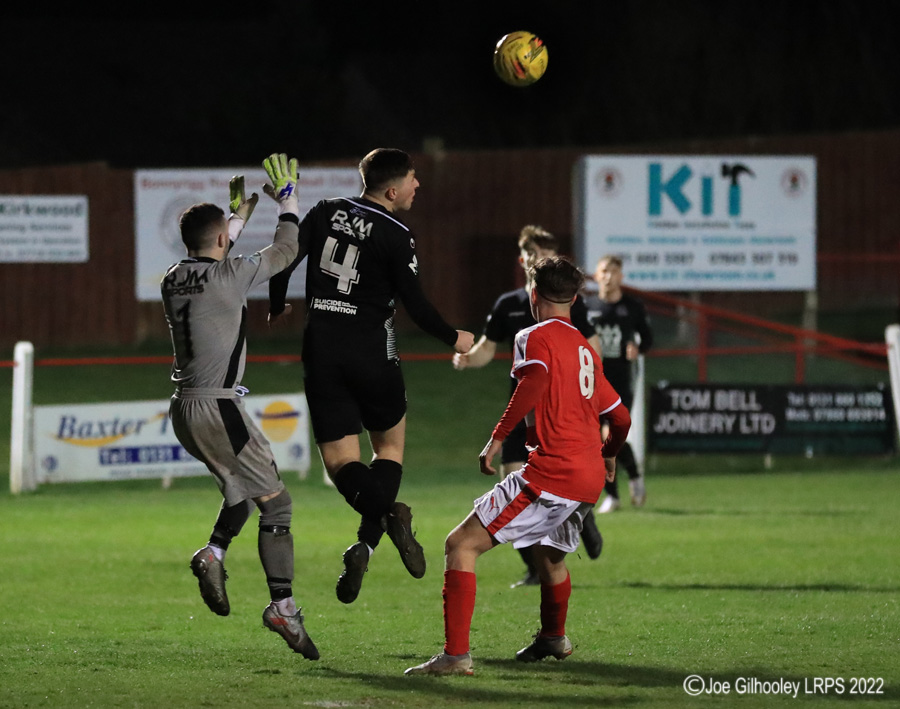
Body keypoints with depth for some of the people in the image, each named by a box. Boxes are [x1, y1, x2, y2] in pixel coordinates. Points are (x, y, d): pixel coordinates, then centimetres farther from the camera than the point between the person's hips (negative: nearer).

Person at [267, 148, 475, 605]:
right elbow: (414, 303, -8)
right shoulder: (396, 236, -8)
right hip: (370, 353, -2)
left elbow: (284, 260, 4)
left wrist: (277, 307, 23)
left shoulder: (325, 213, 3)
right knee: (390, 443, 16)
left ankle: (384, 511, -27)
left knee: (339, 457, 3)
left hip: (320, 350, 3)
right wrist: (454, 339, 9)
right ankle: (367, 541, -6)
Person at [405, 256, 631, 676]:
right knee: (548, 552, 36)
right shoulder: (586, 350, 21)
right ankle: (553, 638, 57)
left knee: (462, 545, -8)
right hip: (589, 479, 8)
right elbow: (620, 417, 27)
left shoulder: (536, 337, -1)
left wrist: (497, 438, -22)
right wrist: (609, 453, 48)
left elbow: (535, 381, -23)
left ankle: (456, 654, -18)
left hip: (551, 472, -8)